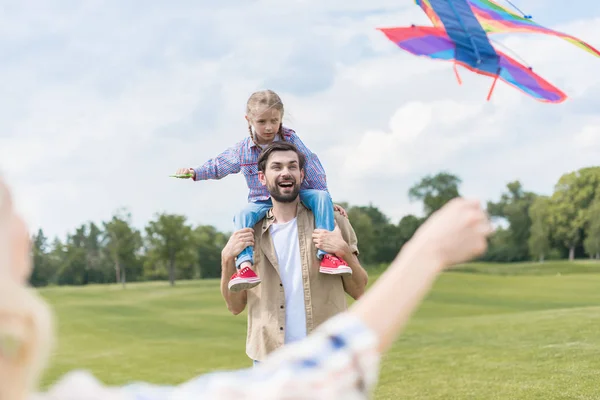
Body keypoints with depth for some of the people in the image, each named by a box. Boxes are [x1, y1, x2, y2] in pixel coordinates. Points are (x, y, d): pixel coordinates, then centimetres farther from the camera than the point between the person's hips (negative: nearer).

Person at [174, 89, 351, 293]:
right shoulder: (241, 150, -5)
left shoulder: (290, 139, -8)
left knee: (321, 196, -27)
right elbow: (218, 166, 12)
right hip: (262, 202, 0)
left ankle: (326, 253, -31)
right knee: (242, 217, -31)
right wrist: (195, 172, -4)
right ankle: (244, 265, -37)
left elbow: (312, 169, -2)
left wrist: (325, 199, -1)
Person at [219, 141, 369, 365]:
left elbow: (358, 291, 2)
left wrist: (344, 252, -15)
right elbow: (235, 306, 6)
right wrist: (228, 259, -9)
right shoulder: (249, 233, 5)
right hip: (270, 359, 1)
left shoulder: (331, 223, 2)